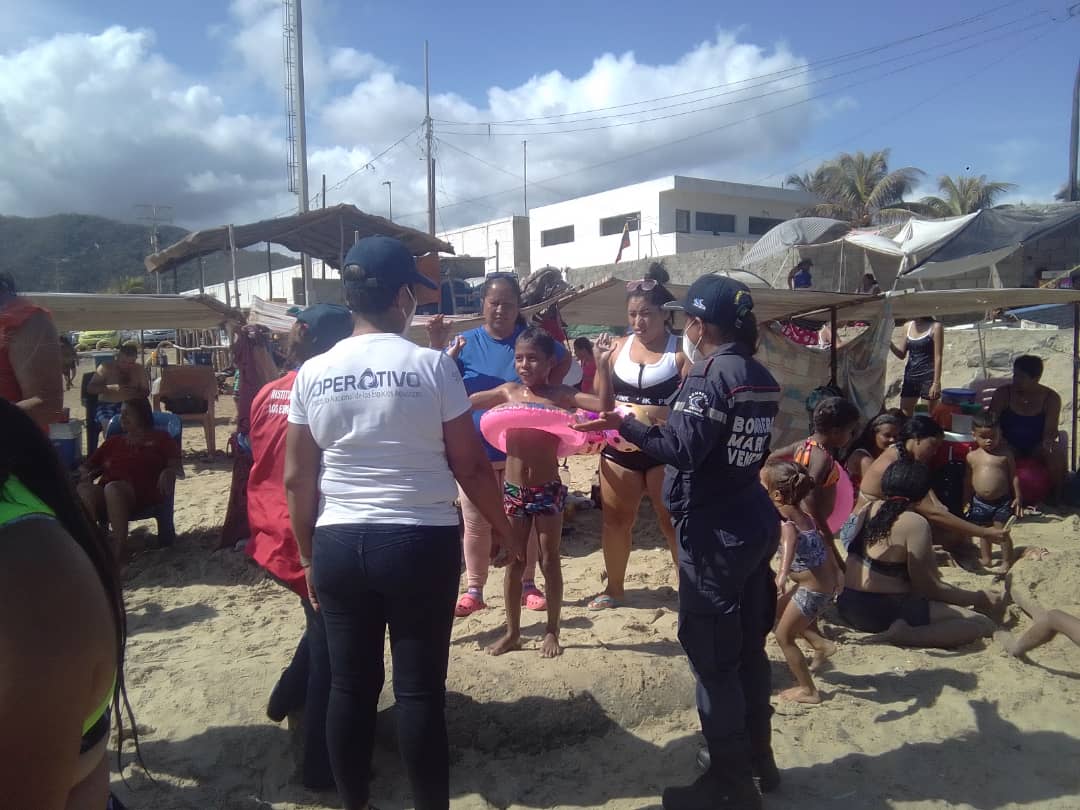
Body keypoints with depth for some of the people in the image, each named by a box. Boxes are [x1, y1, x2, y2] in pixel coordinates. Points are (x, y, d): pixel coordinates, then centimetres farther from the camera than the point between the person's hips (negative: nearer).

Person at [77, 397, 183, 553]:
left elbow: (177, 468, 11)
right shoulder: (113, 442, 34)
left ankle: (117, 551, -42)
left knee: (113, 488, -38)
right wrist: (85, 475, 6)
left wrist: (168, 473, -13)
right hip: (105, 492, 4)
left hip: (141, 492, -3)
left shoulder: (160, 438, 23)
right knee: (83, 490, -31)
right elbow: (85, 466, 31)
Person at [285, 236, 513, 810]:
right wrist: (504, 529, 9)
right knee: (420, 687, 7)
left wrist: (308, 555, 15)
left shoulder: (313, 374, 2)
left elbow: (297, 478, 4)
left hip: (338, 544, 4)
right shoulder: (433, 366, -8)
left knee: (349, 686, 14)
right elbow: (470, 465, -5)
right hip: (421, 542, -3)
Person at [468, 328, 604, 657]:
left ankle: (552, 632, 24)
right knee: (513, 562, 12)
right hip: (513, 489, 3)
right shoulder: (508, 392, 2)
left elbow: (605, 406, -17)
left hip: (548, 490, -3)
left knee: (549, 561, 9)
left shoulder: (561, 394, -6)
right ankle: (512, 632, 26)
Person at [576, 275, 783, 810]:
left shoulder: (712, 374, -17)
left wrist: (623, 425, -18)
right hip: (754, 524, 10)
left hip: (714, 533, -10)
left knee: (712, 659, 1)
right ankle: (757, 758, 34)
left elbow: (681, 450, -26)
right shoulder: (759, 376, 10)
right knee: (748, 648, 20)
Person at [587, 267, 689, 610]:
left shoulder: (681, 351, -6)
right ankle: (614, 589, 30)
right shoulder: (618, 347, 4)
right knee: (615, 520, 13)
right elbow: (602, 403, 7)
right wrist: (601, 364, -5)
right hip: (619, 448, 4)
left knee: (673, 522, 6)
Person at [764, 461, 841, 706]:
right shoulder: (798, 513, 4)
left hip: (813, 591, -9)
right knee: (777, 610, 26)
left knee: (784, 636, 8)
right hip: (826, 583, 9)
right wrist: (835, 569, 30)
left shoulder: (781, 515, -23)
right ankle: (820, 643, 28)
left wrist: (783, 571, -60)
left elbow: (790, 537, -45)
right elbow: (820, 539, 17)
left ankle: (808, 690, 19)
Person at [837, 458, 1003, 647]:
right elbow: (926, 587, -12)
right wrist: (978, 599, -3)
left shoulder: (867, 511, 7)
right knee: (983, 624, -8)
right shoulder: (915, 523, -14)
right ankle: (904, 636, -21)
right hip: (881, 612, -9)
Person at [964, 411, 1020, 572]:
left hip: (1002, 502, -3)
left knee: (1002, 533, 1)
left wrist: (1017, 498, -2)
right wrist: (967, 501, 11)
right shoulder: (972, 456, 1)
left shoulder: (1005, 454, -5)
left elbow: (1014, 476, 0)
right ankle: (986, 559, 30)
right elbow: (968, 480, 10)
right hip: (980, 502, 3)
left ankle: (1007, 562, 17)